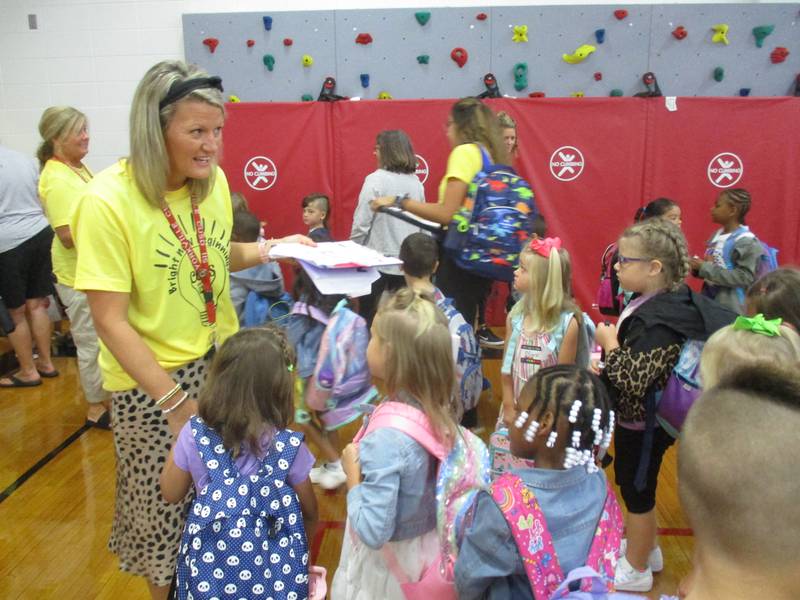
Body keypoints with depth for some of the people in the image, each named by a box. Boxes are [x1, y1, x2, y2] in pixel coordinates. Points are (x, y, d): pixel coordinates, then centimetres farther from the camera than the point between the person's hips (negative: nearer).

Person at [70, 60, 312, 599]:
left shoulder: (213, 179, -2)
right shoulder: (107, 201, -20)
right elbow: (111, 321, -19)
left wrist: (269, 249, -3)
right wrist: (177, 401, -20)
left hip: (221, 361, 5)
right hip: (152, 381, -5)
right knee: (165, 505, 11)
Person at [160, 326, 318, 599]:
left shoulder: (194, 435, -17)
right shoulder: (289, 446, -20)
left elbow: (171, 494, 1)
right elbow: (309, 513, -3)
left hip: (211, 568, 2)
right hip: (274, 567, -2)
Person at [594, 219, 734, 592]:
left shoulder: (658, 321, -30)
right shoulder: (656, 305, -1)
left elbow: (633, 382, -35)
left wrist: (608, 341, -23)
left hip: (643, 424, -9)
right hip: (638, 419, 9)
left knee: (637, 491, 10)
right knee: (634, 485, 25)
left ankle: (636, 570, 32)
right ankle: (645, 549, 47)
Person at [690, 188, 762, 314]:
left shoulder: (746, 241, -15)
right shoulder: (716, 236, 7)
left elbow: (745, 277, -23)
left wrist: (705, 268, -23)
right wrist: (698, 267, -4)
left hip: (731, 309, -7)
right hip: (709, 301, 7)